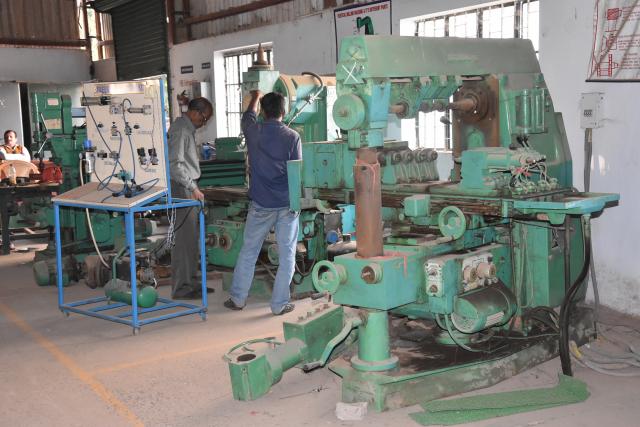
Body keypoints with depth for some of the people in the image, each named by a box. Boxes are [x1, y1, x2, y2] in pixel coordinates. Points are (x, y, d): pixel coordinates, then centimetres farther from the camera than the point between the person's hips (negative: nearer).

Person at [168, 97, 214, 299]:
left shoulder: (187, 128, 16)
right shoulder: (180, 130, -16)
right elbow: (174, 164, -24)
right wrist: (192, 187, -23)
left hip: (188, 188, 10)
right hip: (182, 190, -10)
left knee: (191, 239, 14)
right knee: (184, 239, -6)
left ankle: (191, 282, 22)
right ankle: (182, 288, -1)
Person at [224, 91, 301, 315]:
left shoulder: (254, 132, -3)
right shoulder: (292, 136, -7)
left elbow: (248, 116, 21)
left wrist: (255, 97, 40)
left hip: (261, 204, 1)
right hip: (287, 204, -1)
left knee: (248, 252, 14)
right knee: (287, 255, 7)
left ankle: (238, 299, 23)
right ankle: (279, 304, 11)